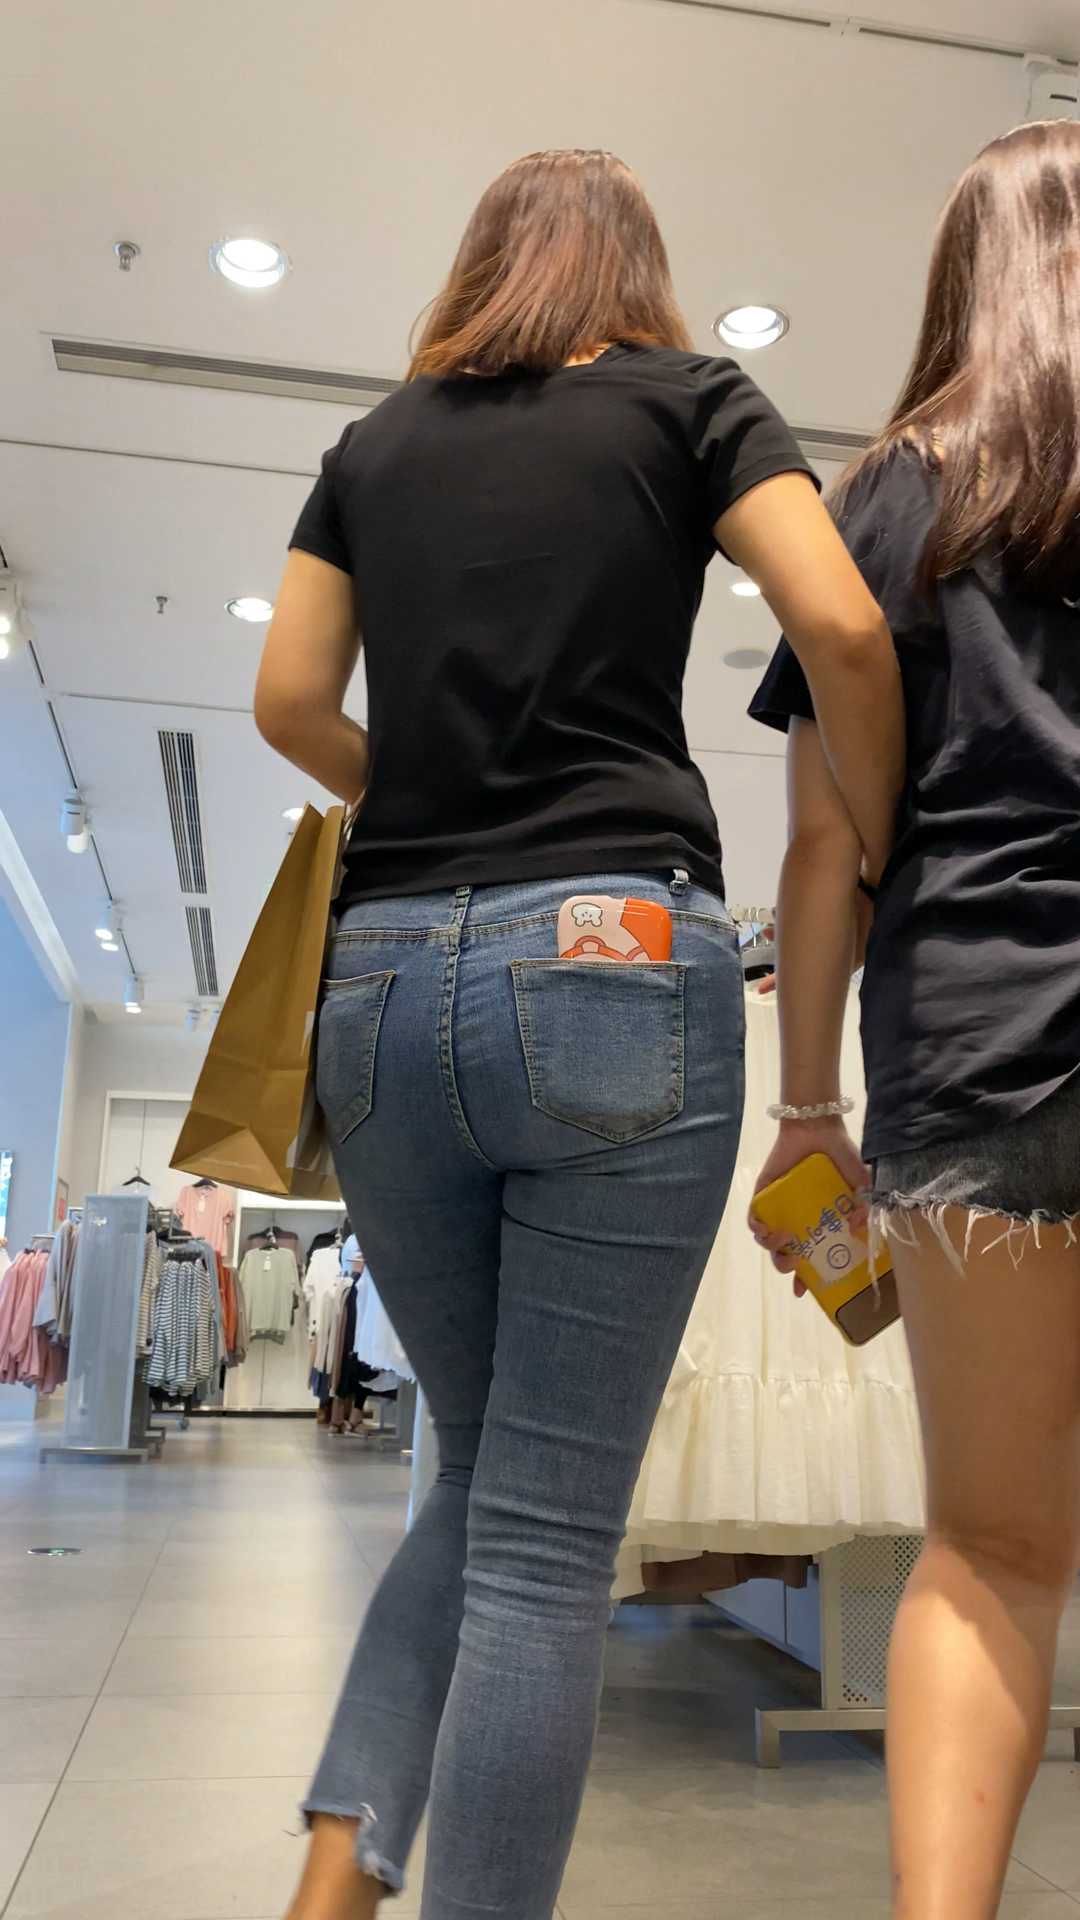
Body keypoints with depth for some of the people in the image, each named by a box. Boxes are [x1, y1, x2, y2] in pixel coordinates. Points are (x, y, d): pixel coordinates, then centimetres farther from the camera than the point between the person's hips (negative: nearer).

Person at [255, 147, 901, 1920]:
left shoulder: (374, 444, 20)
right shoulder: (690, 398, 11)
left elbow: (290, 700, 13)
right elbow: (840, 626, -3)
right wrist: (880, 860, 10)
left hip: (385, 978, 4)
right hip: (618, 959, -4)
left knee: (482, 1480, 18)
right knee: (549, 1534, 1)